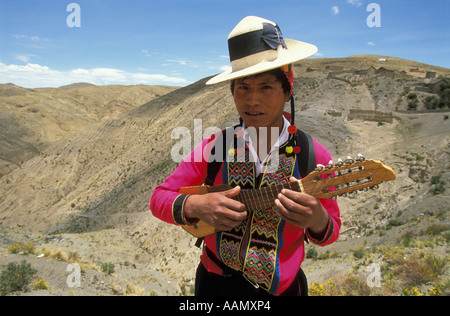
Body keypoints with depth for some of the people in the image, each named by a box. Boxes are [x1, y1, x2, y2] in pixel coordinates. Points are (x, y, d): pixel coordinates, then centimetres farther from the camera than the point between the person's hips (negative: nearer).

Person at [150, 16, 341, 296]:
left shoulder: (313, 156, -14)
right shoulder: (214, 147, -12)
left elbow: (330, 233, -5)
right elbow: (159, 198, -7)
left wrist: (317, 220, -28)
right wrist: (195, 206, -28)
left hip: (282, 286, 0)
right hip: (215, 281, 1)